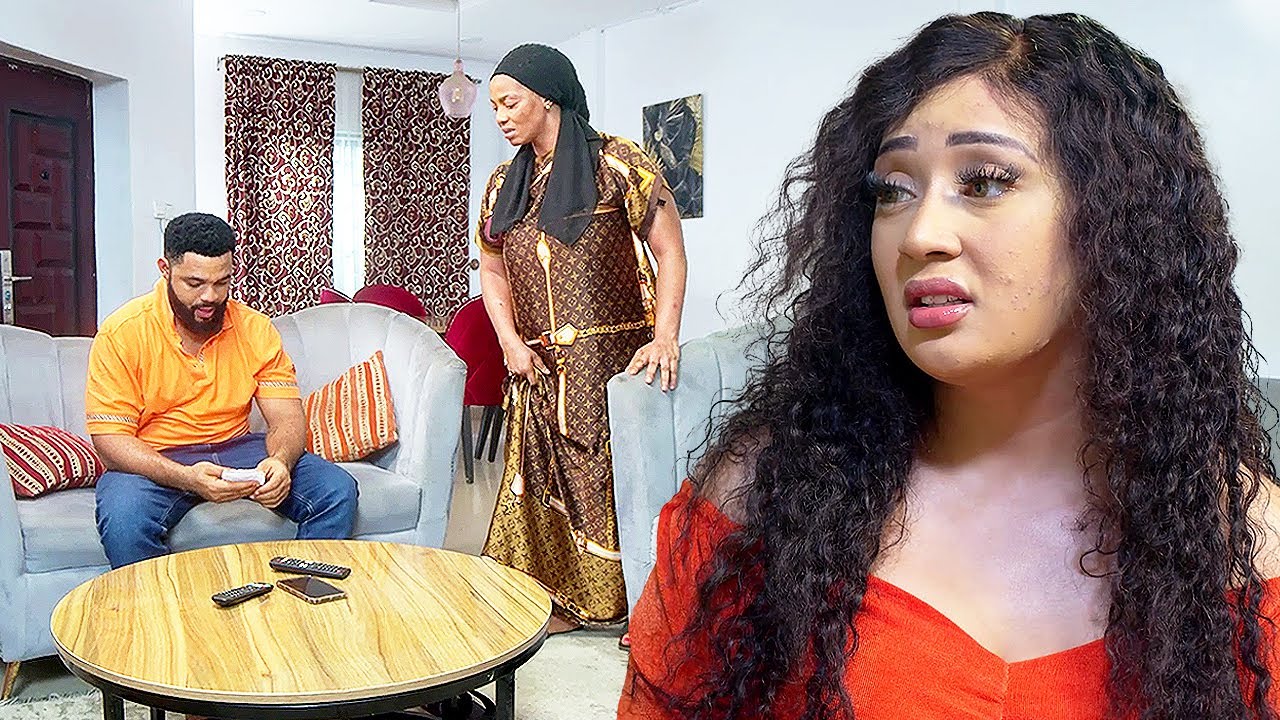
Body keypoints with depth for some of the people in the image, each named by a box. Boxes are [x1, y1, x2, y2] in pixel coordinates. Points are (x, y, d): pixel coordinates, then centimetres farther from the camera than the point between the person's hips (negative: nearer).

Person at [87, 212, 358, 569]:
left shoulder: (255, 329, 1)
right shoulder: (123, 333, -9)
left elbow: (288, 419, -1)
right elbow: (111, 439, -14)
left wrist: (280, 460, -26)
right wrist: (186, 477, -31)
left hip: (236, 449, 3)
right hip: (154, 461, -3)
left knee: (337, 490, -16)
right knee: (123, 519, -35)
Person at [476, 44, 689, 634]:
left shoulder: (616, 164, -7)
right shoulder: (505, 184, 12)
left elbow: (670, 253, -10)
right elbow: (493, 271, 16)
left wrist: (664, 340, -20)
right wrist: (511, 342, 0)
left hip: (613, 360, -5)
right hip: (539, 368, 6)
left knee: (619, 474, -2)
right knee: (546, 478, 9)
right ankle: (563, 599, 24)